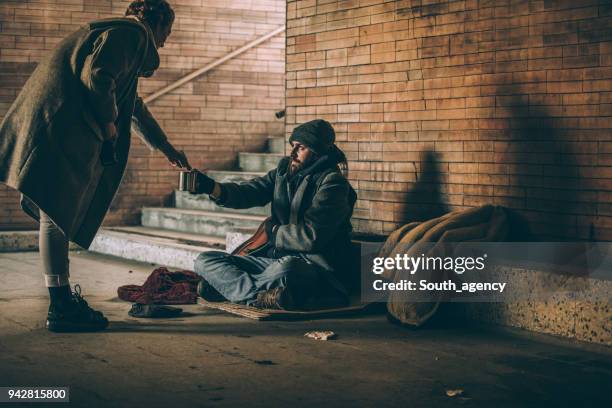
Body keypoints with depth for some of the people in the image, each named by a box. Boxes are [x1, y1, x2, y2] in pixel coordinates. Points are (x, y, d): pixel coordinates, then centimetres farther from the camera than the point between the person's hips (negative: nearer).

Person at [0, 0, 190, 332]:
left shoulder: (121, 34, 31)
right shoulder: (131, 33, -2)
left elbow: (133, 107, 41)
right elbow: (96, 76, -19)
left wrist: (166, 148, 49)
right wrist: (108, 122, -5)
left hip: (58, 132, 10)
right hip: (59, 128, -10)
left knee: (59, 214, 12)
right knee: (57, 213, -10)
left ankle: (63, 299, 18)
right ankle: (61, 309, -9)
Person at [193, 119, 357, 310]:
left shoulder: (333, 183, -9)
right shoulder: (284, 171, 12)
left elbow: (311, 237, -17)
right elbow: (248, 193, 1)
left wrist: (273, 231, -1)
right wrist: (213, 188, -18)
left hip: (315, 266, -8)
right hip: (275, 260, 8)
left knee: (286, 268, -43)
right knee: (205, 260, -3)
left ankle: (226, 286, -19)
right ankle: (261, 297, -27)